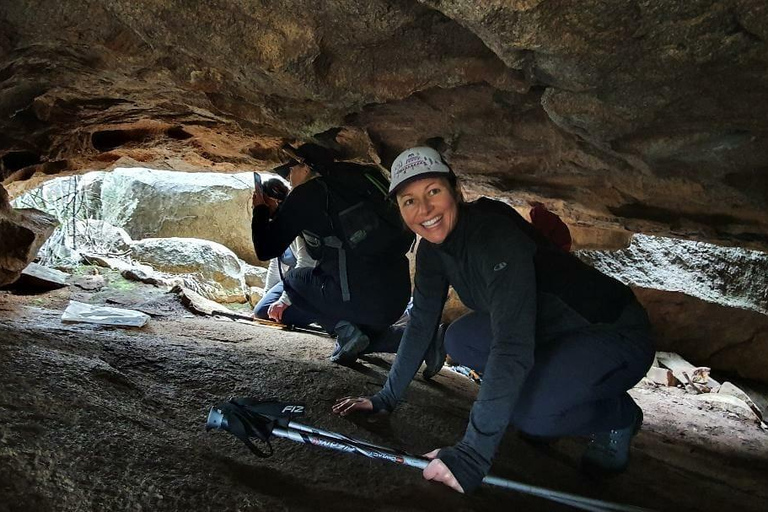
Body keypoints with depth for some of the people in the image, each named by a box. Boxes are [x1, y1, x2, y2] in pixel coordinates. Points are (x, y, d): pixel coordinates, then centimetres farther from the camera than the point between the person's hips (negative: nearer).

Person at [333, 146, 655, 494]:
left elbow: (512, 347, -38)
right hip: (554, 331, 8)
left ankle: (619, 415, 1)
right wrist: (387, 398, 4)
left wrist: (473, 453, -40)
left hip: (618, 333, -8)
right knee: (460, 338, -3)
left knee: (522, 409, -29)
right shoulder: (433, 249, -5)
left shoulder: (495, 234, -30)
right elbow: (421, 323, 4)